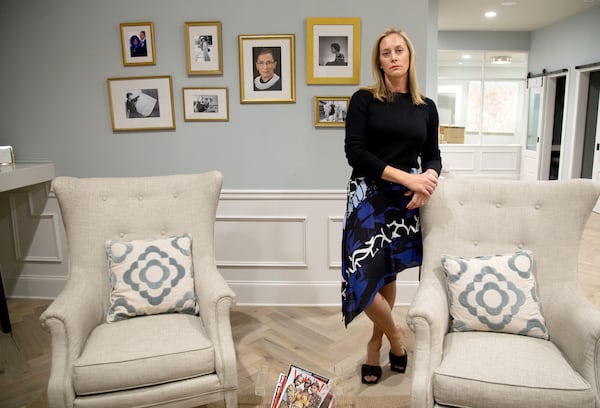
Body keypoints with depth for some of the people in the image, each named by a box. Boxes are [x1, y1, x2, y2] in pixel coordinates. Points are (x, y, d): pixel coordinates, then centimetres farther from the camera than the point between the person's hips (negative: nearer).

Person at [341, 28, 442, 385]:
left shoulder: (426, 107, 9)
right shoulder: (364, 99, -2)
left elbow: (433, 155, 12)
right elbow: (355, 152, -12)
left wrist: (430, 177, -13)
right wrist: (405, 177, -17)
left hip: (406, 199, 3)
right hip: (369, 196, -3)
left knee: (388, 274, 11)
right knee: (365, 278, -11)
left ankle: (376, 343, 32)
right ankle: (395, 335, 19)